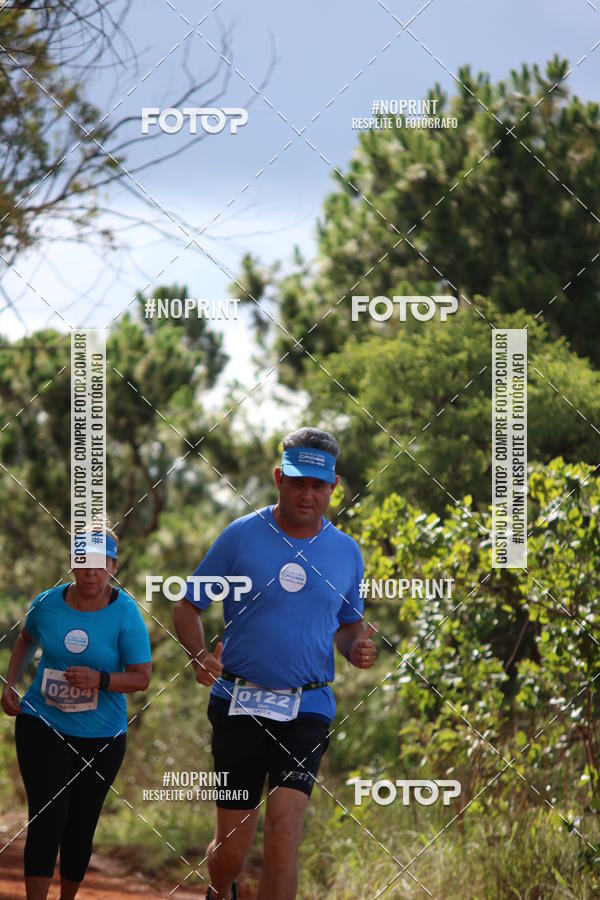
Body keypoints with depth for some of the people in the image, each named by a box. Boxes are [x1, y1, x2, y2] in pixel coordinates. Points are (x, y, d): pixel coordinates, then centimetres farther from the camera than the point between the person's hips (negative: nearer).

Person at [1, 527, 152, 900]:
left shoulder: (126, 614, -11)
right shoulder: (47, 603, -3)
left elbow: (142, 677, -11)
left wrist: (101, 680, -28)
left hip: (101, 737, 0)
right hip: (43, 726, 1)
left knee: (80, 827, 8)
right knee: (47, 817, -14)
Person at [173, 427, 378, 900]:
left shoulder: (346, 552, 7)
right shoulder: (241, 536, -1)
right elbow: (188, 606, 3)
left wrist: (357, 646, -3)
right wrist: (201, 655, -17)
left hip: (308, 708, 1)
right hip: (238, 704, -1)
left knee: (284, 835, -15)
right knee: (232, 848, 4)